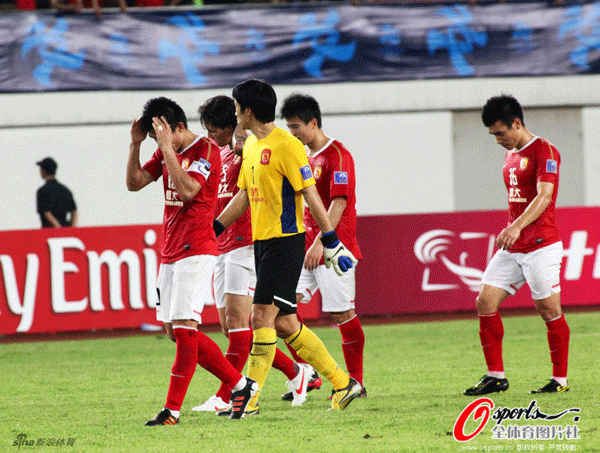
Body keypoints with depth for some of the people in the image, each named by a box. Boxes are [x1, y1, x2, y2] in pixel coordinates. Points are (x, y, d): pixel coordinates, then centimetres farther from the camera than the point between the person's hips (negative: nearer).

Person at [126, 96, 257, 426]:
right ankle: (241, 386, 16)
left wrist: (168, 147, -22)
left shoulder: (206, 149, -10)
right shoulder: (166, 154, 15)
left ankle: (172, 409, -13)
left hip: (195, 251, -9)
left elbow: (188, 190, -23)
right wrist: (135, 143, 2)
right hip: (170, 252, 9)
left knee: (183, 327, -12)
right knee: (175, 331, 8)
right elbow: (134, 183, 13)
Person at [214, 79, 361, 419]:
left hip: (285, 243, -9)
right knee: (284, 324, 9)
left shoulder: (286, 145, -13)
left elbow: (310, 193, -14)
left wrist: (331, 241, -14)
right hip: (263, 242, 9)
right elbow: (244, 195, 23)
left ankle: (250, 398, -9)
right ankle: (343, 384, 18)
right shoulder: (251, 146, 14)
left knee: (262, 317, -11)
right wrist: (212, 230, 20)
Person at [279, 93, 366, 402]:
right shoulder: (306, 158, 17)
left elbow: (339, 202, -17)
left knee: (342, 314, -4)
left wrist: (320, 242, -24)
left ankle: (356, 383, 5)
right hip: (306, 248, 8)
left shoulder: (337, 155, -10)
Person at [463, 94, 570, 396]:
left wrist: (517, 227, -33)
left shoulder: (544, 151, -10)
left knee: (549, 310, -4)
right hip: (512, 247, 8)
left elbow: (543, 197, -22)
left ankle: (561, 379, 6)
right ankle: (495, 376, 4)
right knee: (485, 302, 0)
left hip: (541, 245, -8)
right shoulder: (511, 156, 16)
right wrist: (508, 234, 18)